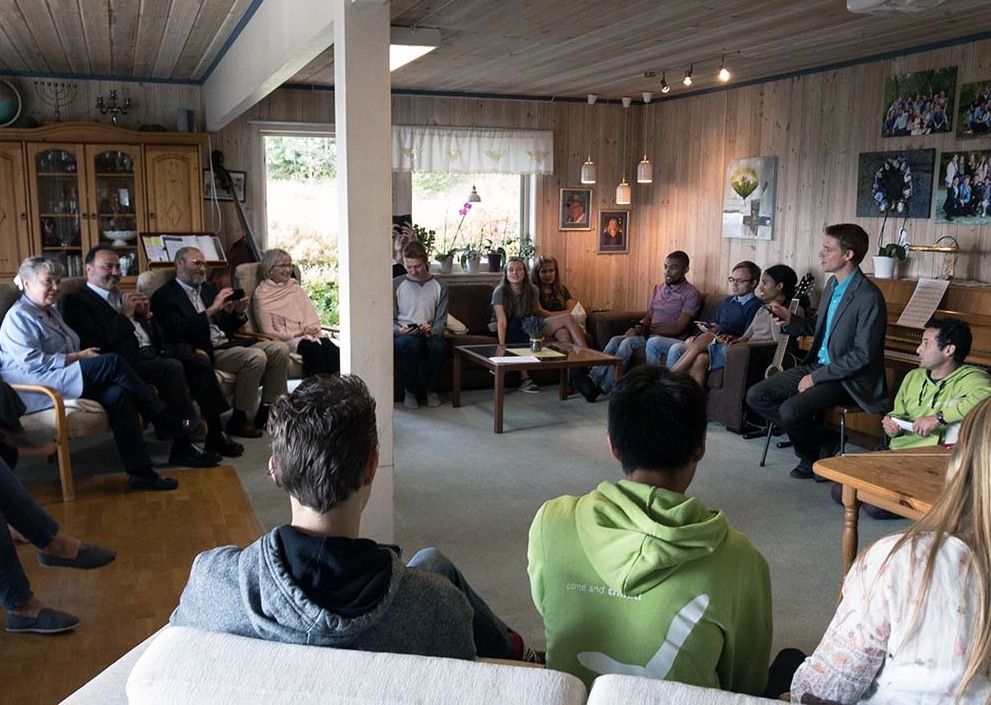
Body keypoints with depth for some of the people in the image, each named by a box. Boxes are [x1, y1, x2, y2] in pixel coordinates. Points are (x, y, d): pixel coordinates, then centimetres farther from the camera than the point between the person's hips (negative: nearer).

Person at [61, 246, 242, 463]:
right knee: (171, 367, -32)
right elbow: (93, 343, -13)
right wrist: (125, 315, -8)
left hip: (151, 352, 8)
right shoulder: (76, 301, 3)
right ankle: (182, 447, -29)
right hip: (126, 361, -8)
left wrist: (146, 315, 6)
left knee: (199, 362, -14)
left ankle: (215, 435, -9)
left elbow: (158, 336, 25)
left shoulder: (122, 296, 27)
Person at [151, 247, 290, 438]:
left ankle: (268, 412, -4)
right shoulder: (165, 296, -2)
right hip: (205, 352, -8)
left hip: (228, 343, 8)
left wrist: (238, 312, 4)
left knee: (279, 349, -11)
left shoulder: (208, 288, 22)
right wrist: (211, 310, -19)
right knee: (256, 357, -29)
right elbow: (177, 332, -18)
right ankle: (238, 420, -16)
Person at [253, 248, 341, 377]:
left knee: (333, 350, -29)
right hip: (286, 340, -5)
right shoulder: (262, 295, 3)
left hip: (308, 335, 5)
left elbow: (312, 316, 16)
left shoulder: (295, 288, 21)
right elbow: (268, 332, -3)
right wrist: (298, 334, -13)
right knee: (314, 349, -36)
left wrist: (313, 330, -8)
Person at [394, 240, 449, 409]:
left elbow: (441, 322, 5)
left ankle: (432, 389, -11)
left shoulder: (439, 285, 7)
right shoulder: (396, 284, 4)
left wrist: (432, 330, -18)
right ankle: (411, 390, -17)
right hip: (403, 336, -1)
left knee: (439, 344, -35)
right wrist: (399, 330, -18)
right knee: (411, 342, -38)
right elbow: (390, 320, 5)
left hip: (429, 334, 1)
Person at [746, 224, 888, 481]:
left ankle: (820, 450, 3)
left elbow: (863, 356, -21)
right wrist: (791, 319, 4)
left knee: (791, 410, -29)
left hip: (847, 379, -9)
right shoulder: (832, 284, 9)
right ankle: (816, 438, 6)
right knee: (756, 396, -4)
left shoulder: (869, 298, -19)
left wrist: (817, 377, -18)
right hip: (817, 364, 9)